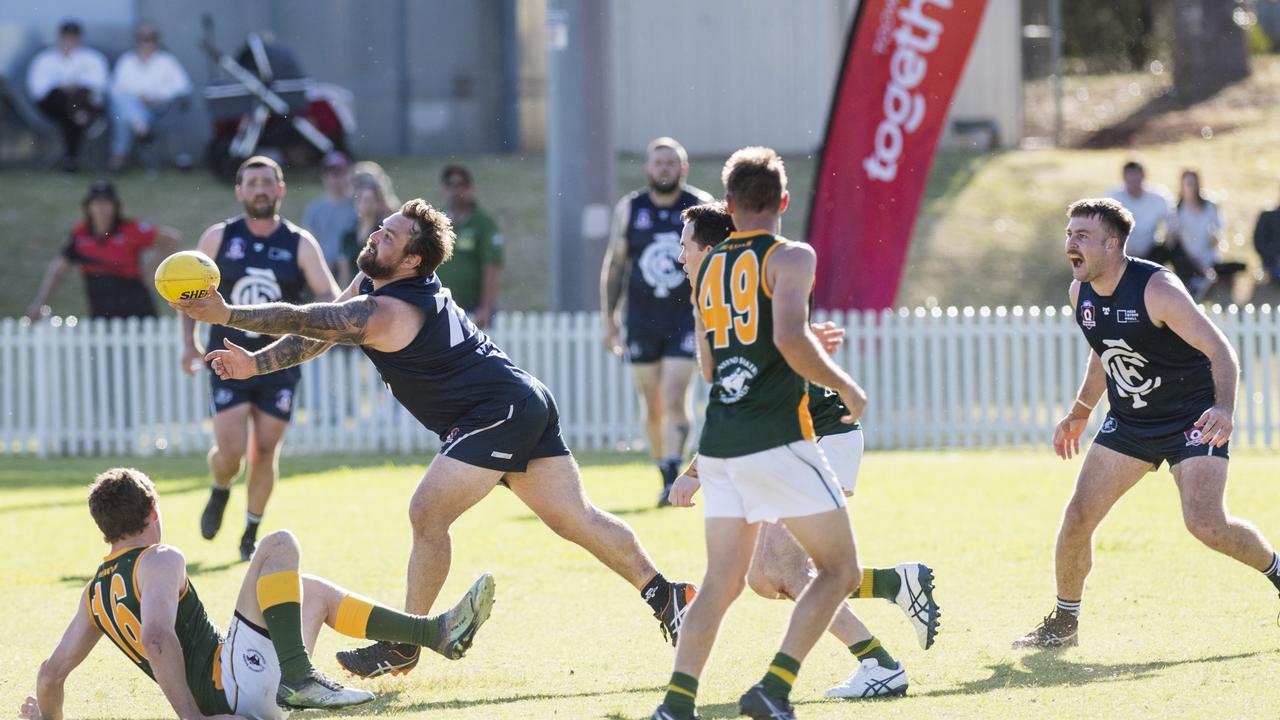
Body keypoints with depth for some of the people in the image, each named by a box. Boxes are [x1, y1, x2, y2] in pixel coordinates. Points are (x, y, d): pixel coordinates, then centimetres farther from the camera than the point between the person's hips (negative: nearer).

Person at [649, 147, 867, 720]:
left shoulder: (709, 269, 15)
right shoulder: (790, 258, -5)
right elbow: (790, 339, -21)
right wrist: (844, 387, -5)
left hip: (719, 440, 6)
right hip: (777, 438, -6)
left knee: (722, 581, 9)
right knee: (840, 570, 3)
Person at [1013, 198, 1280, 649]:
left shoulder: (1157, 289, -23)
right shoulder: (1081, 293, -1)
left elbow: (1220, 350, -26)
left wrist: (1225, 408, -42)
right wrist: (1080, 413, 21)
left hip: (1191, 420, -6)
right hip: (1129, 422, 6)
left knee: (1205, 524, -20)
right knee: (1078, 516, -5)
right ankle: (1063, 624, 10)